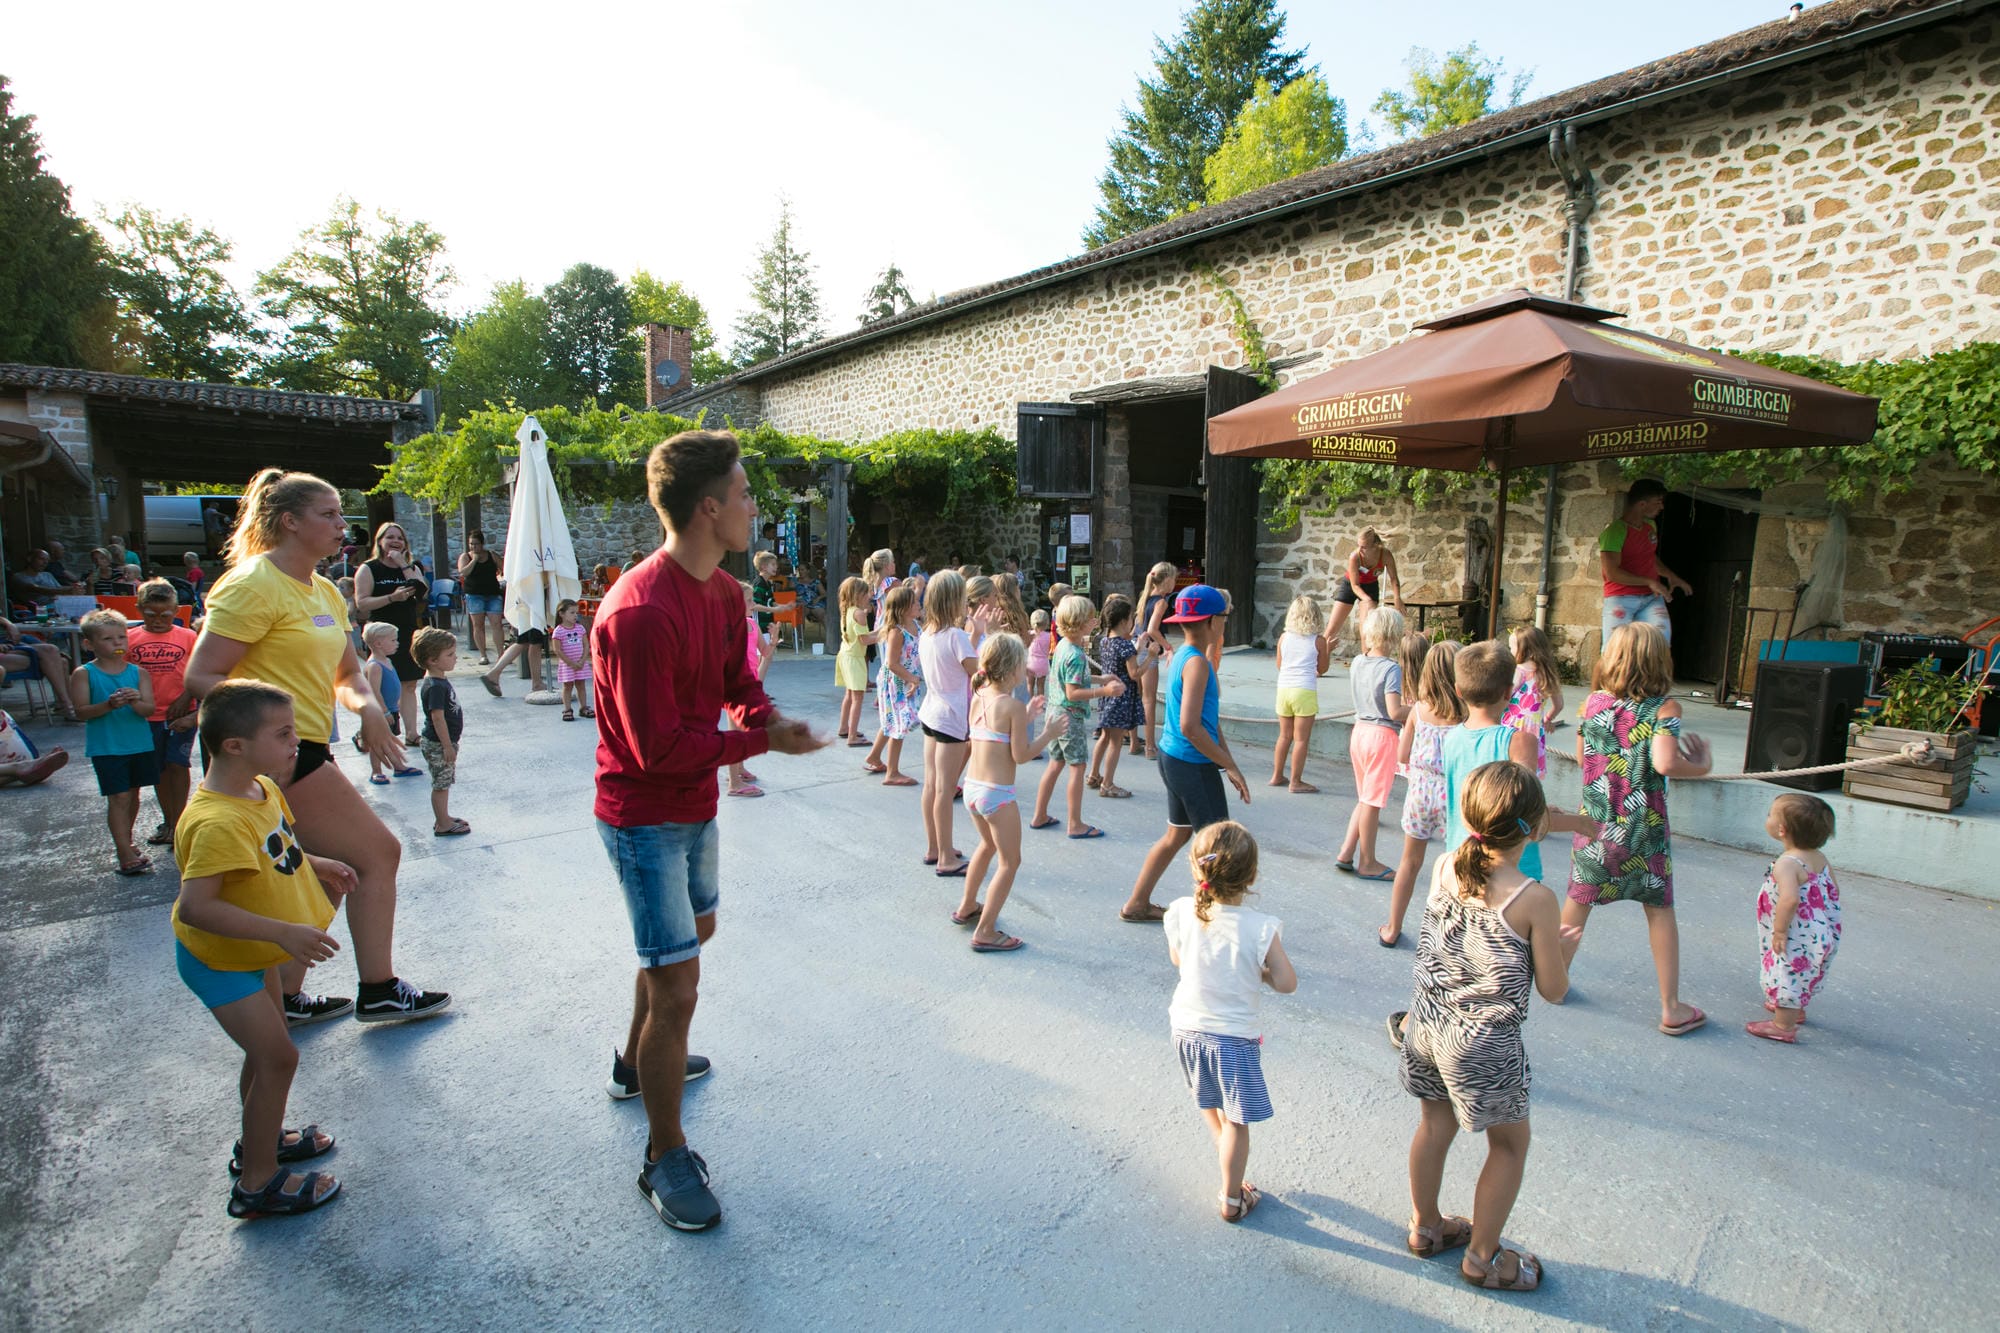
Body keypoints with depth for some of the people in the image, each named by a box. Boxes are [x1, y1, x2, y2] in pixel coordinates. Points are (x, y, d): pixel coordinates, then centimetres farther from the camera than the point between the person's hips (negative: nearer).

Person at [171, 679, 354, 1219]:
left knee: (267, 1048, 22)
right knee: (278, 1055, -6)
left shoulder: (261, 788, -5)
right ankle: (257, 1183, 10)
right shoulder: (218, 821, -36)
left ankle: (261, 1139, 42)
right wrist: (282, 932, -42)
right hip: (219, 960, -9)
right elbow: (195, 906, -40)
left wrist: (313, 863, 5)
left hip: (253, 951, 9)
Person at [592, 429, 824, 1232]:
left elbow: (737, 682, 10)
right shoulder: (641, 612, -29)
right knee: (678, 986, -6)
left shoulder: (724, 592, 1)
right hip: (645, 816, -10)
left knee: (695, 928, 28)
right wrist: (763, 741, -20)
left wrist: (764, 718, -12)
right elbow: (660, 748, -28)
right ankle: (665, 1159, 16)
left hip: (695, 803, 10)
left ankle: (637, 1062, 53)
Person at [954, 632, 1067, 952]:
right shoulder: (1013, 706, -16)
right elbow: (1021, 755, -16)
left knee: (988, 844, 30)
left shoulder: (977, 700, 5)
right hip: (997, 794, -8)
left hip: (971, 788, 8)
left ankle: (966, 907, 44)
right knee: (1009, 861, 6)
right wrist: (1049, 735, -5)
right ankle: (985, 932, 6)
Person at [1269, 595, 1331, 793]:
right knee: (1301, 738, 2)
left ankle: (1277, 776, 23)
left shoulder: (1283, 637, 4)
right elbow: (1322, 669, 7)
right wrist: (1329, 650, 21)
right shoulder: (1318, 641, -3)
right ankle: (1296, 781, 6)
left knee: (1284, 736, 16)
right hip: (1305, 691, -4)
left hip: (1284, 689, 4)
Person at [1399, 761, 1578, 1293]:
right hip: (1485, 1042, -5)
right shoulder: (1535, 899, -21)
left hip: (1427, 1024, 5)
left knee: (1435, 1124, 24)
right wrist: (1564, 946, 9)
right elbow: (1553, 990, -9)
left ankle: (1426, 1227, 44)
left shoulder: (1443, 867, -7)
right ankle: (1482, 1258, 33)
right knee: (1509, 1144, 19)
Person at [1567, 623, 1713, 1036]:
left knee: (1578, 902, 14)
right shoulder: (1665, 707, -11)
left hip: (1595, 822, 3)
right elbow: (1665, 763, -24)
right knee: (1659, 910, 10)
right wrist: (1701, 765, -6)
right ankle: (1672, 1008, 17)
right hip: (1643, 828, -2)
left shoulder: (1593, 702, -1)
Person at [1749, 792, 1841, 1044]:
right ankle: (1794, 1009, 47)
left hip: (1798, 938, -10)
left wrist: (1780, 930, -28)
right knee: (1802, 975, 28)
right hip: (1822, 933, 10)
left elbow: (1790, 898, -39)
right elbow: (1833, 890, 12)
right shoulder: (1819, 858, 1)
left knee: (1787, 976, 5)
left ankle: (1783, 1026, 16)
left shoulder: (1787, 863, -28)